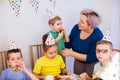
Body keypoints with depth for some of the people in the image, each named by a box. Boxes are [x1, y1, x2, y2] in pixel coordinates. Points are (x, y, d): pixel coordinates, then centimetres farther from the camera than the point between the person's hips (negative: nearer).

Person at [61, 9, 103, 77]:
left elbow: (90, 58, -26)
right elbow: (68, 44, -3)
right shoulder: (77, 27, -16)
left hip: (92, 63, -4)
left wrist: (71, 53, -28)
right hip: (78, 61, 5)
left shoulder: (98, 36, -29)